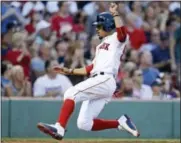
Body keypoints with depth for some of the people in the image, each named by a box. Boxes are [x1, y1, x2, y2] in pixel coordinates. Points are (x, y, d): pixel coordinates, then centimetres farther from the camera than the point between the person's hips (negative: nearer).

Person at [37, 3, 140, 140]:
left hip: (105, 80, -10)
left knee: (71, 93, -25)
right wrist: (70, 71, 26)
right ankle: (120, 122, 8)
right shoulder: (101, 46, 31)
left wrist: (114, 13, -21)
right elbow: (92, 68, 30)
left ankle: (59, 128, -34)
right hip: (97, 83, 10)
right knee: (84, 124, 0)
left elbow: (122, 32, -22)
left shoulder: (117, 39, 3)